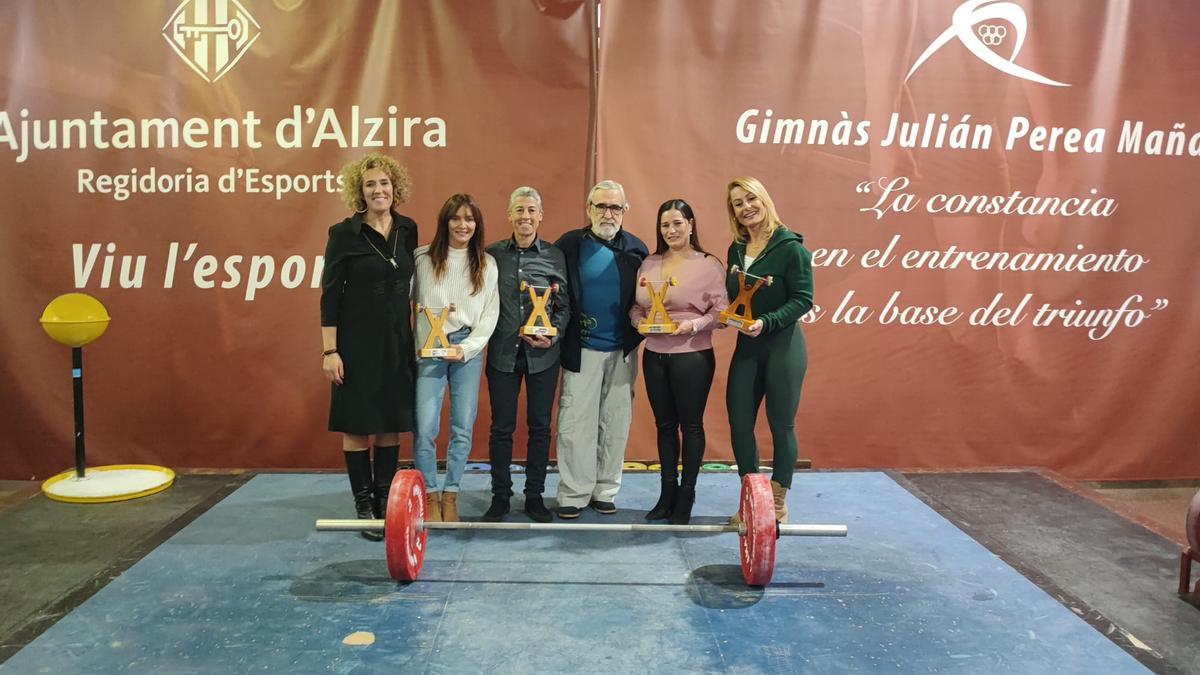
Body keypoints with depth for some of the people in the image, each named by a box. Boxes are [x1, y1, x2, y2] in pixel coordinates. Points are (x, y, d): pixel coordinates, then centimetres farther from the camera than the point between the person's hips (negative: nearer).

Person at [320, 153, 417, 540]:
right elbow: (330, 294, -7)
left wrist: (417, 338, 11)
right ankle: (365, 506, 15)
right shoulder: (345, 234, -7)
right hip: (357, 341, -4)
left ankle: (385, 500, 22)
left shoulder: (408, 230, 5)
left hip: (397, 341, 4)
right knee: (357, 423, 3)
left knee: (392, 422, 10)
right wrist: (330, 350, -12)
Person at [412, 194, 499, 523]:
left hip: (469, 351, 2)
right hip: (430, 350, -2)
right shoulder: (423, 258, 2)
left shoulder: (487, 264, 7)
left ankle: (450, 496, 17)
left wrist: (467, 347, -6)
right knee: (425, 429, -6)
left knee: (463, 429, 3)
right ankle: (430, 496, 12)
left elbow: (490, 313, 4)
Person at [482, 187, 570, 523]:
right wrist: (484, 337, -8)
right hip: (503, 353, 0)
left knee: (540, 426, 8)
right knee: (501, 427, 6)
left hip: (543, 354, 0)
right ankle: (500, 496, 19)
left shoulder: (556, 256, 2)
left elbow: (564, 305, 3)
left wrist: (554, 334, -12)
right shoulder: (492, 254, 3)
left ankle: (535, 496, 21)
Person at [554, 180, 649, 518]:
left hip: (623, 350, 3)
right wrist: (565, 324, -14)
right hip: (581, 350, -3)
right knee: (576, 422, 1)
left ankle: (605, 491, 21)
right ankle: (574, 493, 12)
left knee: (616, 423, 9)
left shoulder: (636, 249, 7)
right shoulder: (569, 245, -2)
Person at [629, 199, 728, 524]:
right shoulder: (649, 264, 10)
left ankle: (685, 497, 16)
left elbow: (721, 311, -8)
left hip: (692, 356, -5)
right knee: (665, 424, 13)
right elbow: (636, 306, 14)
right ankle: (667, 493, 24)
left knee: (691, 425, 4)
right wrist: (640, 322, -7)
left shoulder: (709, 265, -5)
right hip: (654, 355, 5)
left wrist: (694, 325, -23)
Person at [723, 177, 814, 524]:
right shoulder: (736, 250, 8)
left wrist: (766, 322, -24)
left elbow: (803, 299, -14)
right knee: (739, 422, 4)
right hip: (746, 347, 6)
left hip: (783, 347, -6)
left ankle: (779, 504, 20)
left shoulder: (790, 246, -11)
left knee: (781, 424, 4)